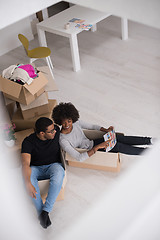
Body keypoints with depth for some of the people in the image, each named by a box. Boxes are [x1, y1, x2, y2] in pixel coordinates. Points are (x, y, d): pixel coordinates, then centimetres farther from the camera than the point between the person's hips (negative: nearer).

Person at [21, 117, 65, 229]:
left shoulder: (57, 130, -10)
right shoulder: (28, 142, -19)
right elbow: (25, 163, -31)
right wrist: (28, 183, -46)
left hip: (54, 166, 1)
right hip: (36, 168, -1)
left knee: (58, 172, -37)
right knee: (27, 175, -36)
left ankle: (46, 210, -31)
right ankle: (40, 211, -26)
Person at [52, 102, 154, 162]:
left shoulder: (76, 122, -11)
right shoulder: (63, 140, -29)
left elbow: (92, 126, 7)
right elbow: (79, 158, -33)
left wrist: (106, 130, -11)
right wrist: (97, 147, -37)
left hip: (93, 142, 6)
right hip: (90, 151, -6)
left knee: (118, 137, -16)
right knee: (119, 146, -20)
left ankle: (149, 140, -2)